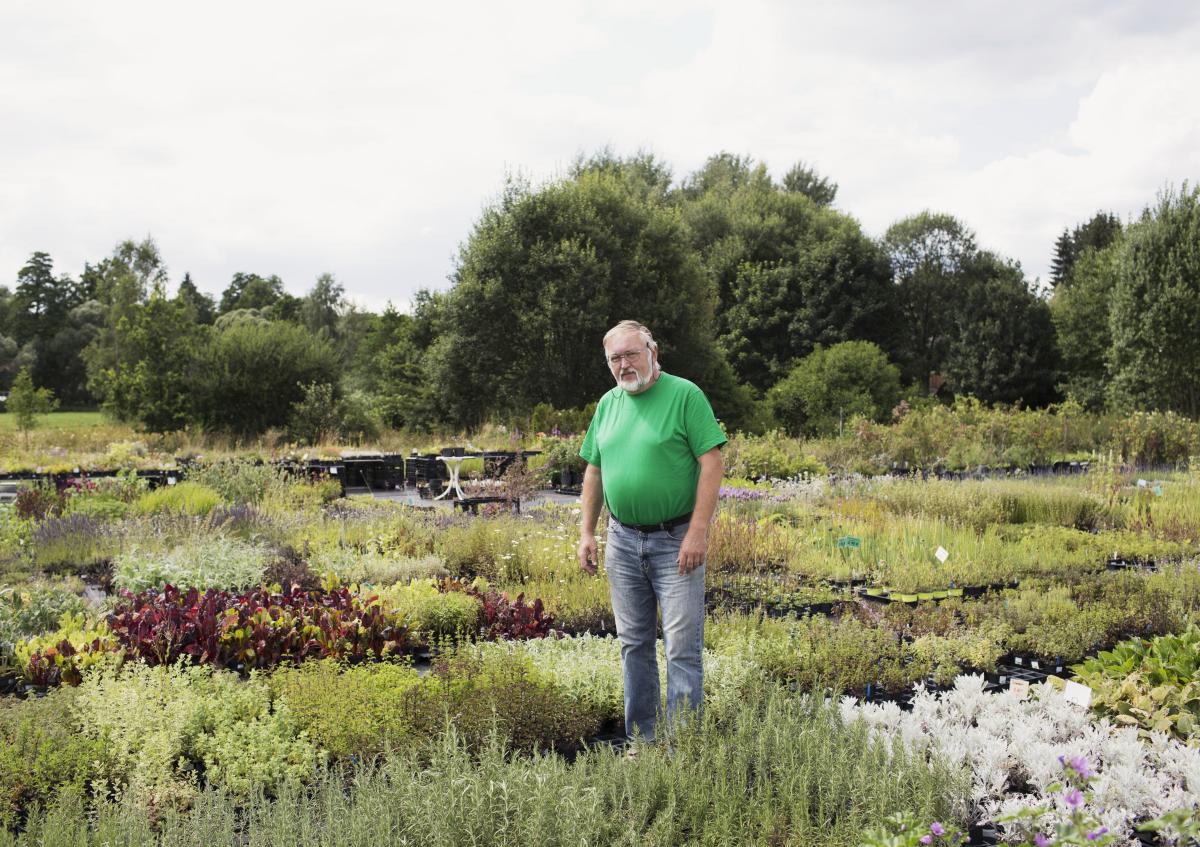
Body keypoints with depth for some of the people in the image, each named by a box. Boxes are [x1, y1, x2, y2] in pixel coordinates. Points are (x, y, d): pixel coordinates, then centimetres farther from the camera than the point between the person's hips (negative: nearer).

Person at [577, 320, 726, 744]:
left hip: (675, 541, -6)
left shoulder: (685, 395, -9)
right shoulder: (608, 403, 10)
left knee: (682, 648, -5)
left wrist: (698, 532, -19)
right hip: (622, 541, 6)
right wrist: (587, 532, 9)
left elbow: (711, 463, -13)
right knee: (634, 645, 12)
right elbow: (594, 471, 16)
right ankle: (641, 741, 22)